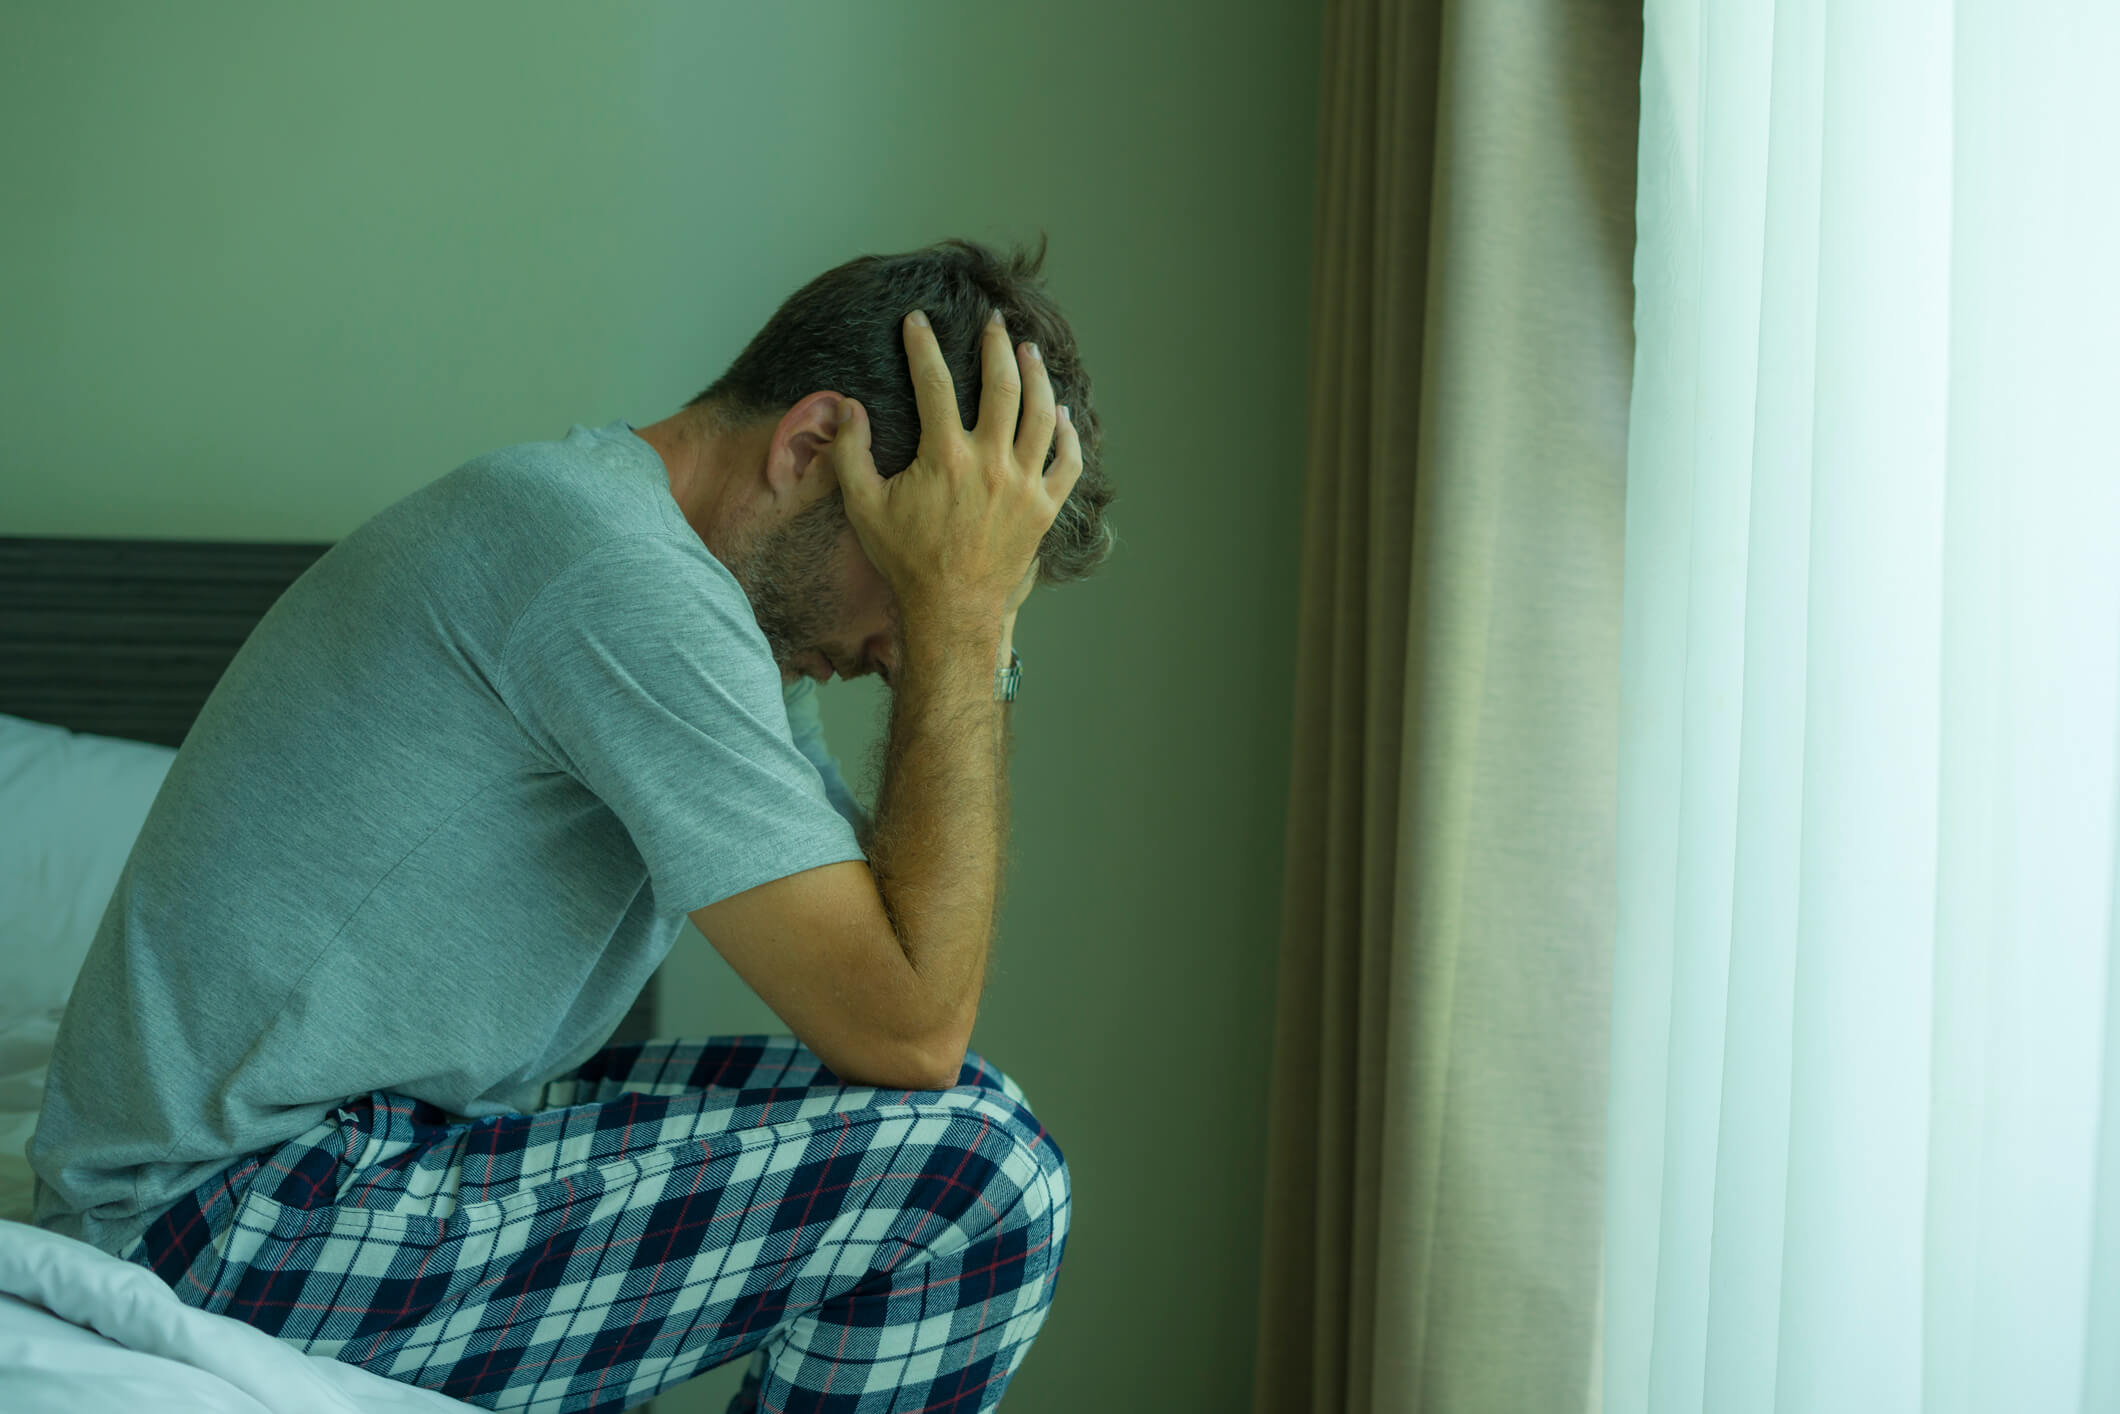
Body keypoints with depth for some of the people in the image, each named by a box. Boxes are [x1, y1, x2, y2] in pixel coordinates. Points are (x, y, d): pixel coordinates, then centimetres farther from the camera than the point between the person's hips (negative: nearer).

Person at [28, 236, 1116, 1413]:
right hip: (229, 1231, -10)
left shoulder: (570, 504, 12)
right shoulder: (621, 576, -21)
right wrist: (963, 613, -15)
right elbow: (908, 1028, -20)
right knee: (972, 1169, -15)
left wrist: (968, 628, 2)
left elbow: (896, 929, 14)